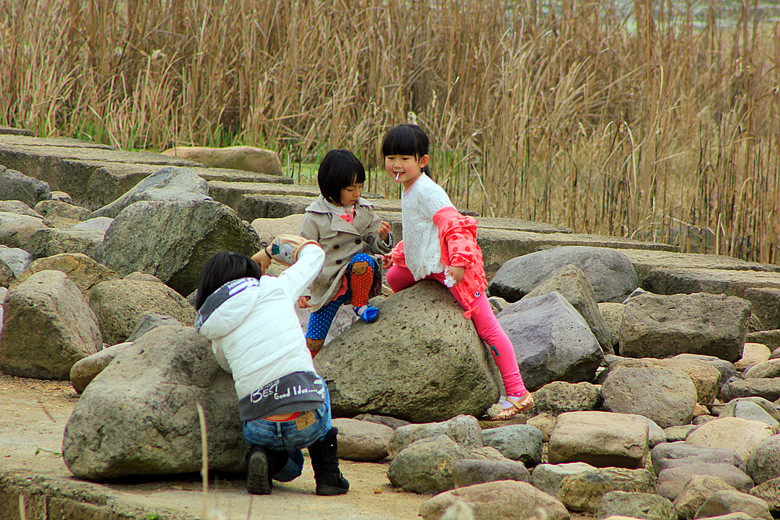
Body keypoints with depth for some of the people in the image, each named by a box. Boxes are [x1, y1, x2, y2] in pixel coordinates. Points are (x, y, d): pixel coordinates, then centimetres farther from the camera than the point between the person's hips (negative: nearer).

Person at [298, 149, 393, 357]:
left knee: (362, 260, -34)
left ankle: (360, 304, -10)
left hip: (358, 277, 1)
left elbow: (376, 246, 10)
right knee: (314, 342, -2)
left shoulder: (364, 212, 4)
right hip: (328, 286, -1)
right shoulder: (315, 218, -7)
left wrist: (383, 238, -14)